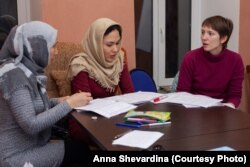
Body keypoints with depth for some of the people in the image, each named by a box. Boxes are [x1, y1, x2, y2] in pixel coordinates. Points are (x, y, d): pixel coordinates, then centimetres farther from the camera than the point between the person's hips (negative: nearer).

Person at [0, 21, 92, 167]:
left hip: (30, 145, 8)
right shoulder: (15, 74, -23)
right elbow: (31, 125, -27)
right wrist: (69, 104, -20)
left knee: (81, 146, 2)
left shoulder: (27, 69, 4)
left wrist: (59, 101, 0)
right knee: (81, 149, -6)